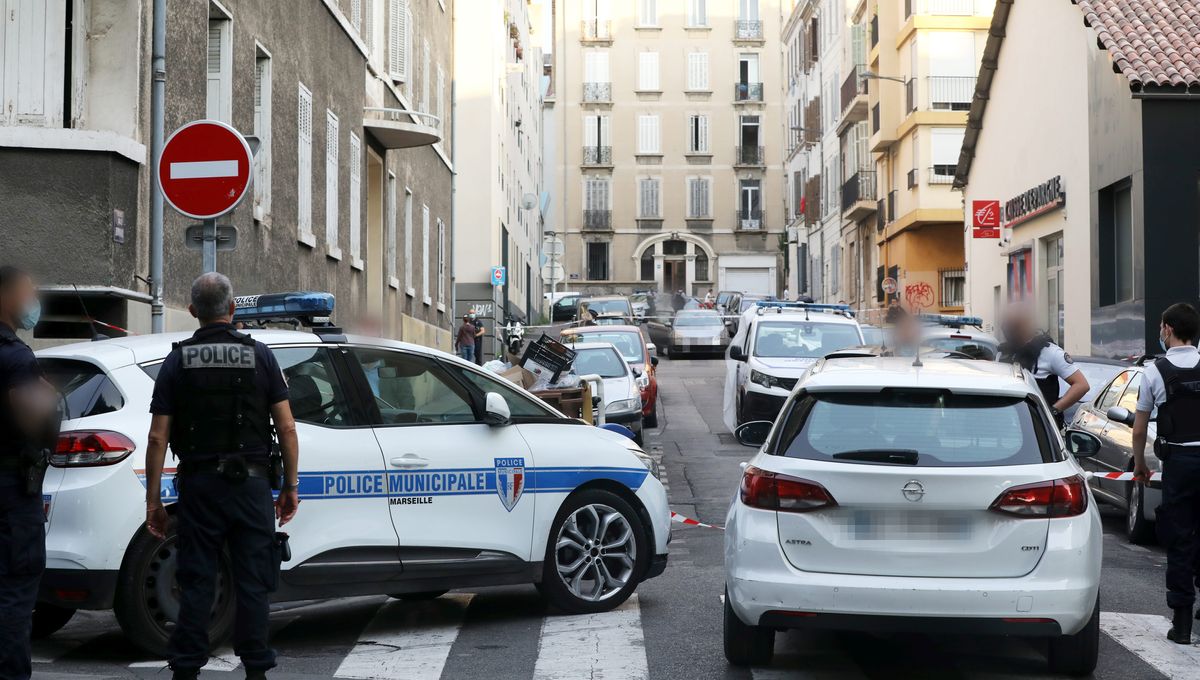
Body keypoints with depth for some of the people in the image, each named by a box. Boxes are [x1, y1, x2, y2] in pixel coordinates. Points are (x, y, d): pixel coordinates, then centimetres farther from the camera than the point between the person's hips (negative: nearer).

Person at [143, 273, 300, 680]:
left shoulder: (178, 361, 2)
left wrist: (153, 500, 3)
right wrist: (290, 486, 6)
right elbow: (286, 428, -2)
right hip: (250, 482, 0)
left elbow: (158, 438, -2)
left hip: (198, 485, 1)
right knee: (253, 583, 5)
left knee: (196, 583, 5)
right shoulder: (259, 356, 2)